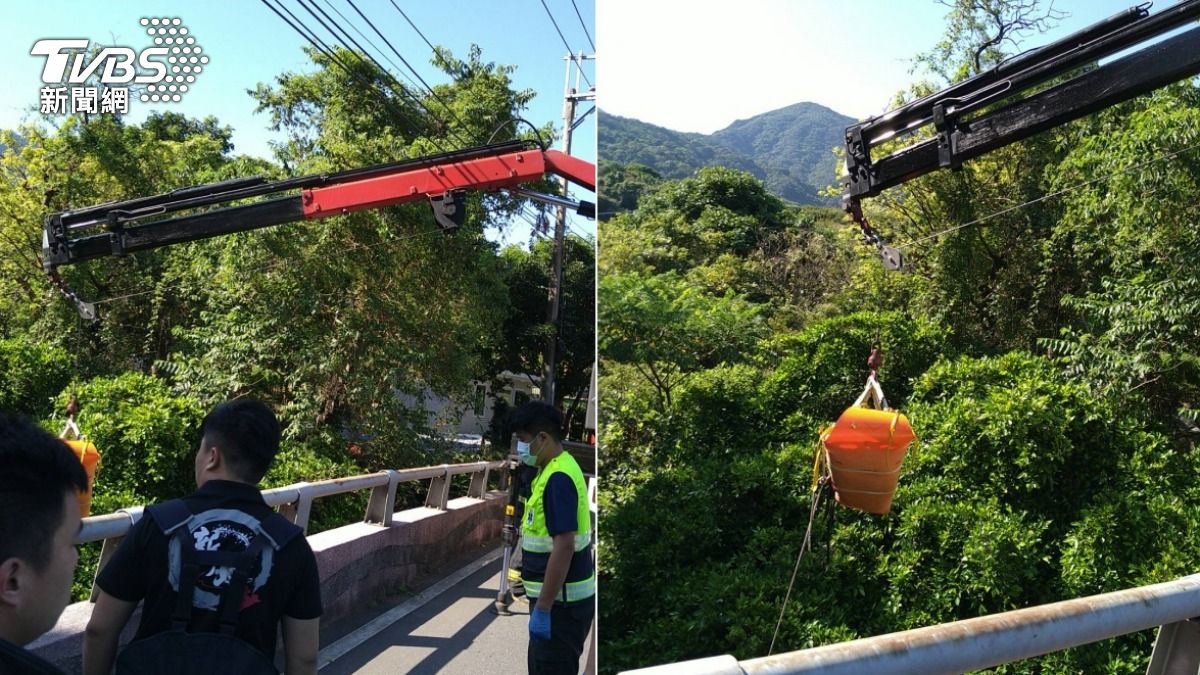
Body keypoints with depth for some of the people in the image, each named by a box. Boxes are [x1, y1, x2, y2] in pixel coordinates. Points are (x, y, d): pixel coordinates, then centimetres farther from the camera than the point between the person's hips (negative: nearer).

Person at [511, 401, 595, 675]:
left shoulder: (558, 478, -22)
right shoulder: (555, 471, 10)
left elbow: (564, 547, -27)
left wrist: (543, 608, -24)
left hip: (561, 602, -10)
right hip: (556, 597, 10)